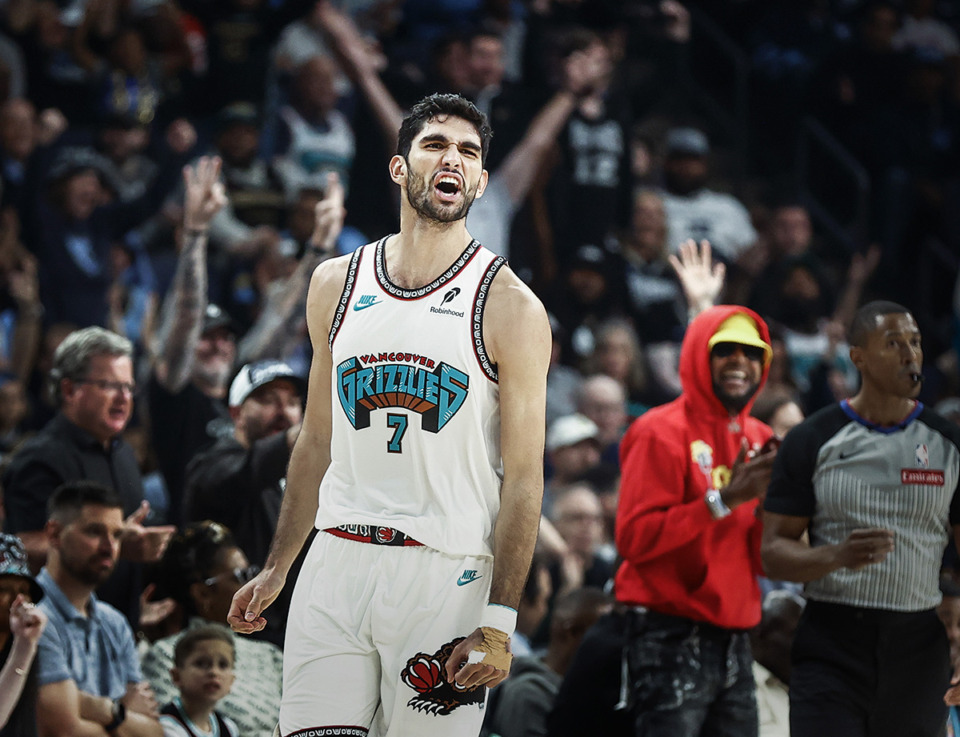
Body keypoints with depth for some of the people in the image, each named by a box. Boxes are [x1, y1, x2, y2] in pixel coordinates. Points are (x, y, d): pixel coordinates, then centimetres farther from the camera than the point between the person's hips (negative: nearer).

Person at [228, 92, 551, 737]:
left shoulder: (511, 308, -3)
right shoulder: (337, 284, 11)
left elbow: (523, 478, -6)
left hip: (447, 577, -3)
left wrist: (498, 623, -13)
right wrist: (276, 569, 18)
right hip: (338, 563, 4)